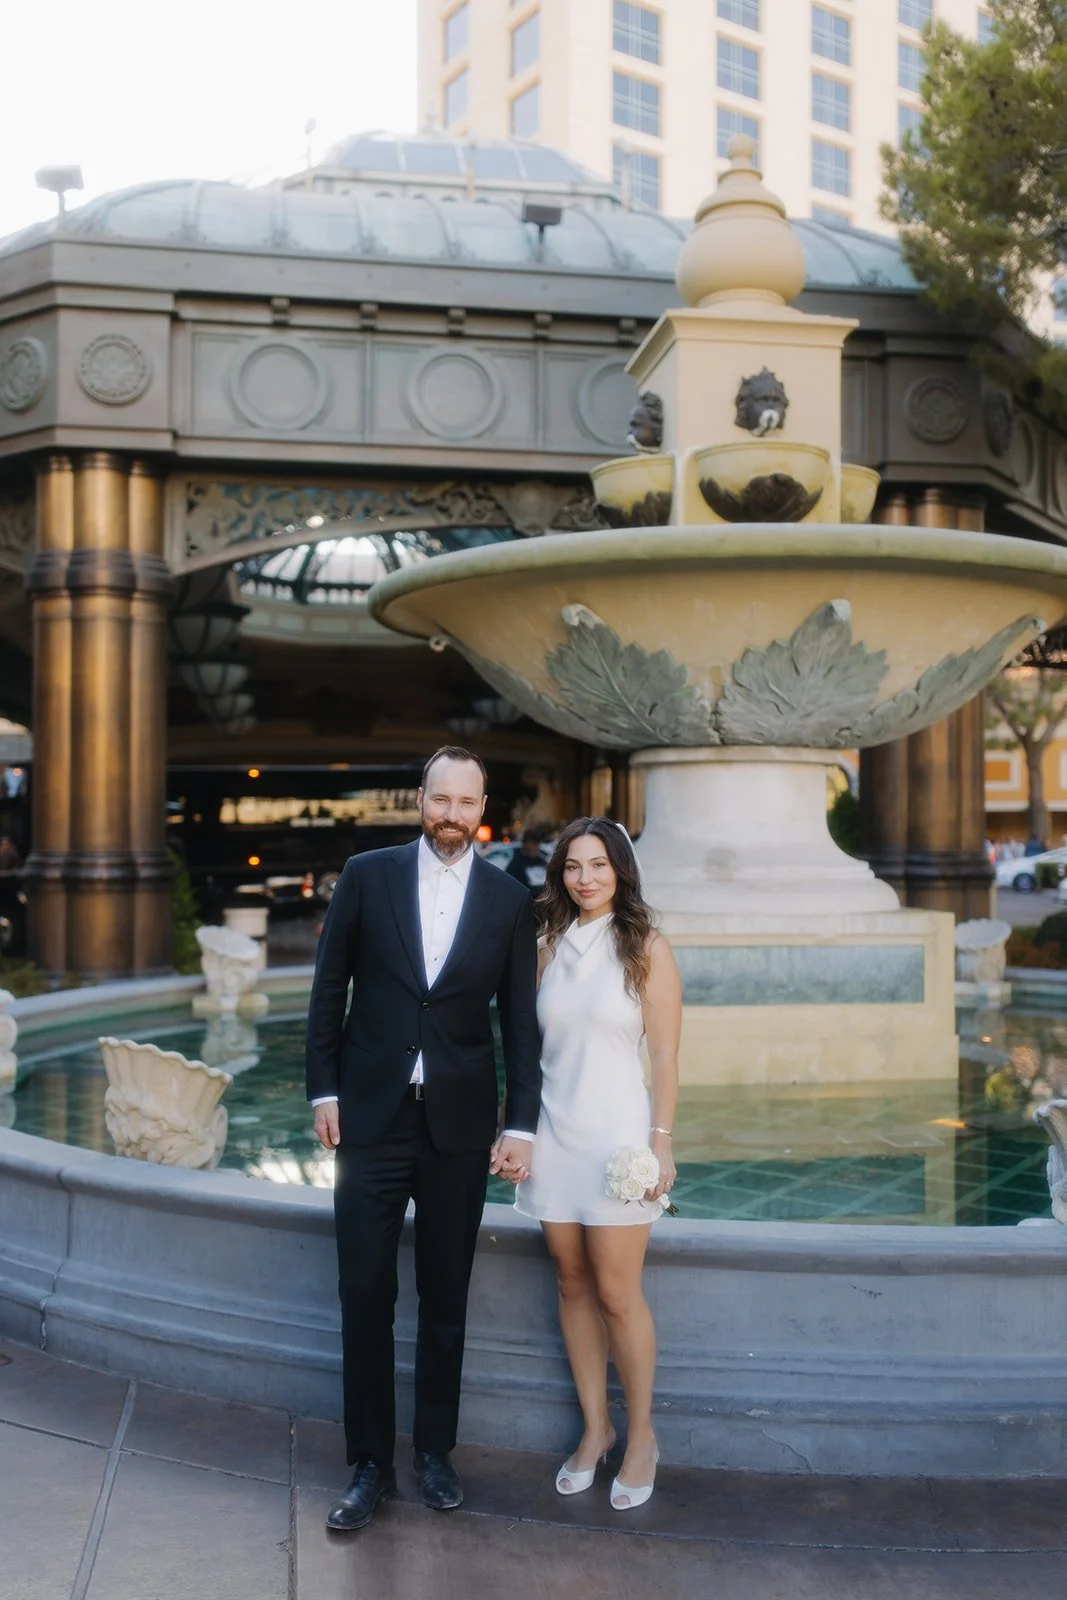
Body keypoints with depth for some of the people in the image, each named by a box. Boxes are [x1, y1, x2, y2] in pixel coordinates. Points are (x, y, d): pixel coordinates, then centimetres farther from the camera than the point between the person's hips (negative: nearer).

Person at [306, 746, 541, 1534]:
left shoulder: (509, 900, 1)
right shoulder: (367, 875, 0)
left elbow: (521, 1021, 2)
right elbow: (329, 989, 3)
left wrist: (522, 1125, -2)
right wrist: (324, 1091, -1)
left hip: (459, 1122, 1)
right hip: (371, 1115, 0)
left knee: (446, 1298, 10)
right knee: (365, 1295, 3)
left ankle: (436, 1448, 27)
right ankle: (371, 1463, 17)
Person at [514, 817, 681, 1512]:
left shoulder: (647, 949, -4)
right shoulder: (551, 948, 9)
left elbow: (665, 1057, -6)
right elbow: (535, 1047, 12)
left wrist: (662, 1142, -11)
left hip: (616, 1132, -4)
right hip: (554, 1133, 5)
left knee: (617, 1293, -2)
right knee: (573, 1285, 10)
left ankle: (641, 1436, 16)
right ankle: (595, 1428, 24)